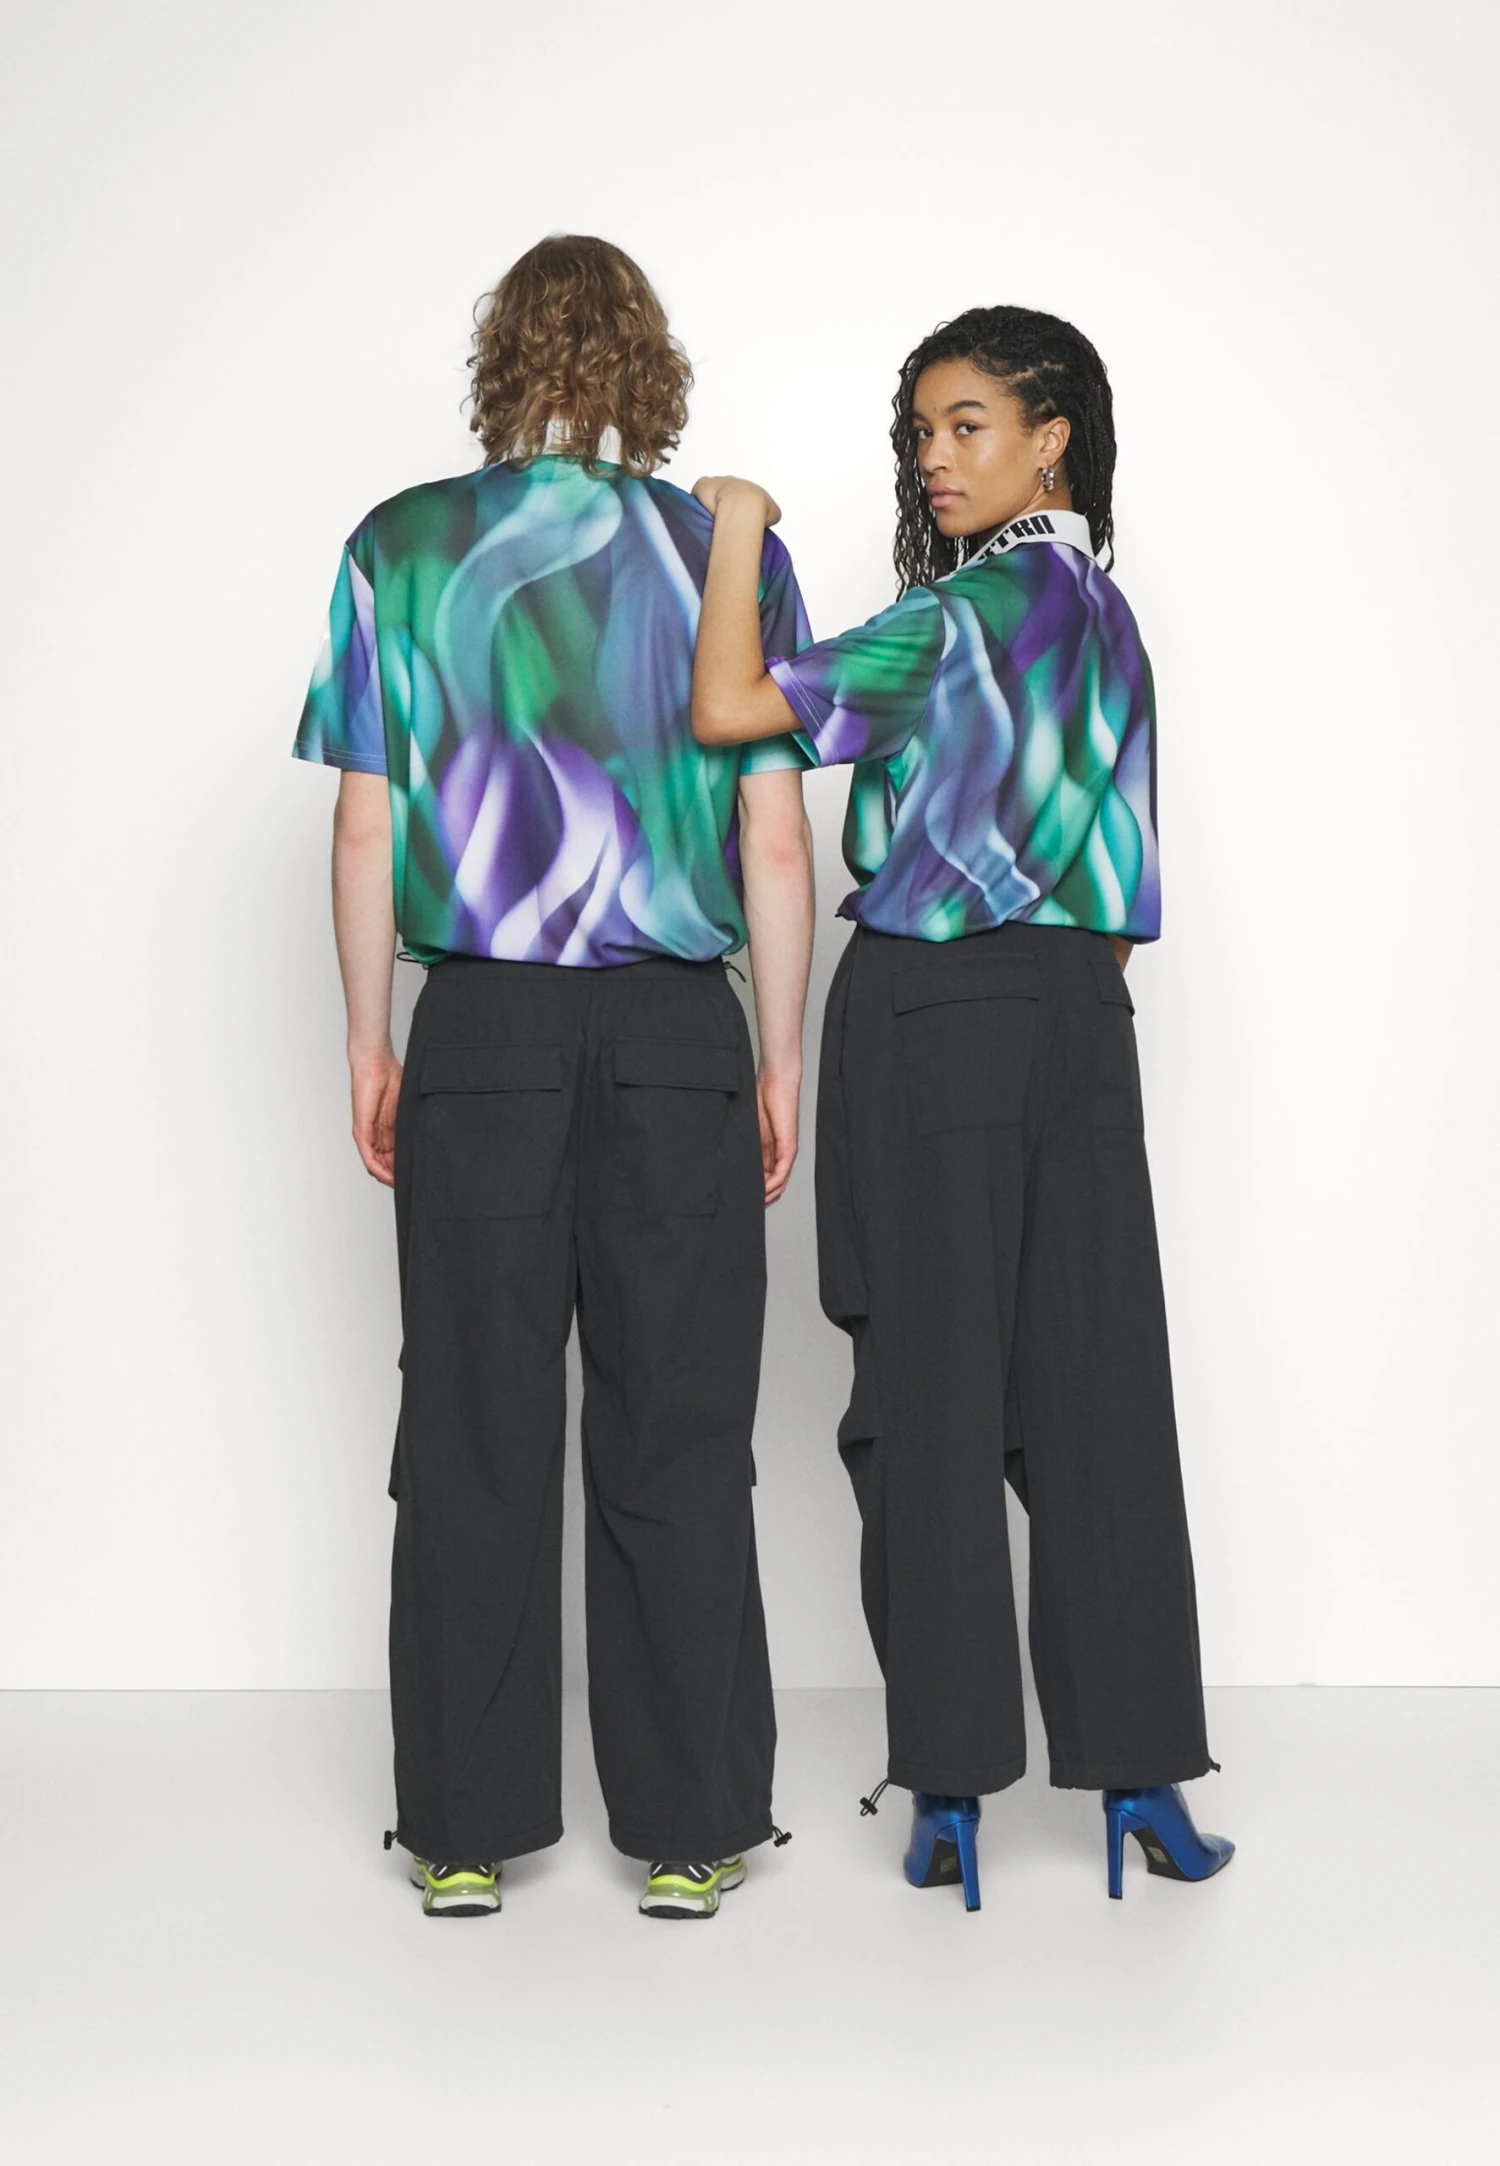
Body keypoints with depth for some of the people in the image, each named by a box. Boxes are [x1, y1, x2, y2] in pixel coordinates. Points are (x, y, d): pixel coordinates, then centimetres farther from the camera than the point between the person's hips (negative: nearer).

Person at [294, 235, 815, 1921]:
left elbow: (364, 833, 1)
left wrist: (369, 1045, 10)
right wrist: (781, 1059, 7)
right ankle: (687, 1830, 16)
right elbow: (774, 846, -1)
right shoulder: (728, 553, 1)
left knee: (475, 1434, 8)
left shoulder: (401, 551, 1)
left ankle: (466, 1833, 18)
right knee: (675, 1438, 7)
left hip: (479, 1036, 0)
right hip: (675, 1037, 0)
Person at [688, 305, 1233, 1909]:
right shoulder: (1103, 611, 14)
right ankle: (1138, 1768, 13)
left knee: (933, 1395, 1)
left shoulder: (968, 609, -12)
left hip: (933, 1012, -7)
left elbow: (728, 708, -20)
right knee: (1095, 1387, 8)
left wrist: (739, 531, -7)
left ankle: (953, 1786, 8)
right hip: (1079, 1010, 7)